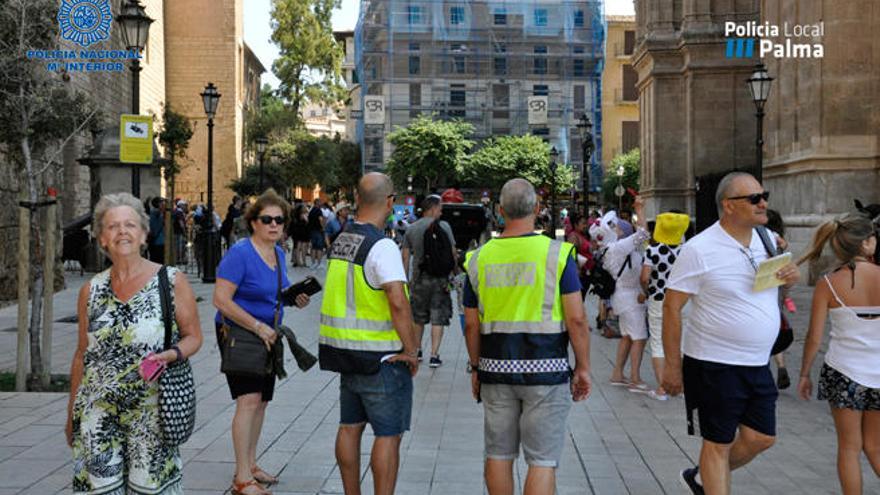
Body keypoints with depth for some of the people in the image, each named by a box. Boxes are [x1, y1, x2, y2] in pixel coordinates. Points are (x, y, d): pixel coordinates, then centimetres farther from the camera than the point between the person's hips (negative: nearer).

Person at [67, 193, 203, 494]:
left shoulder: (172, 281, -3)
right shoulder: (91, 290, 7)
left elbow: (193, 337, 3)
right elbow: (82, 354, 14)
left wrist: (170, 355, -19)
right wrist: (71, 414, 16)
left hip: (151, 411, -2)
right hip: (97, 413, 3)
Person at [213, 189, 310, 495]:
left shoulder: (278, 253, 7)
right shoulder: (240, 254, -18)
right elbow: (221, 300, -23)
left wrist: (294, 297, 0)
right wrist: (258, 326, -24)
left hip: (268, 335, 8)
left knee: (261, 401, 13)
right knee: (249, 400, -15)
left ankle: (249, 466, 27)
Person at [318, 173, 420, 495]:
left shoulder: (340, 240, 8)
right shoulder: (382, 247, -18)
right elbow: (398, 302, -28)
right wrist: (411, 350, -17)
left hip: (345, 350, 8)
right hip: (381, 358, -8)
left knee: (350, 427, 16)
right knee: (388, 435, 0)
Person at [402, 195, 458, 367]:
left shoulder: (411, 229, 5)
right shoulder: (443, 226, -5)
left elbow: (406, 257, 4)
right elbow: (452, 253, -7)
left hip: (418, 279, 3)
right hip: (440, 278, -3)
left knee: (418, 318, 18)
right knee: (438, 318, 2)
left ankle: (417, 351, 28)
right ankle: (434, 356, -2)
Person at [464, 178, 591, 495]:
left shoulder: (479, 258, 2)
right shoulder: (557, 254, -8)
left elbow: (471, 325, 7)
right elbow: (576, 319, -10)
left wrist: (476, 368, 18)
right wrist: (583, 367, 0)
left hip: (496, 370, 3)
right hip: (546, 370, -3)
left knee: (498, 455, 15)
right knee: (543, 460, 2)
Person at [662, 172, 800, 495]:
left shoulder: (766, 238, 5)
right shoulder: (699, 249, -16)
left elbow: (782, 276, 23)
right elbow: (671, 306, -14)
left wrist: (792, 276, -4)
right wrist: (672, 366, -13)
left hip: (759, 364, 7)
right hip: (716, 366, -7)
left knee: (761, 438, 11)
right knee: (719, 443, 3)